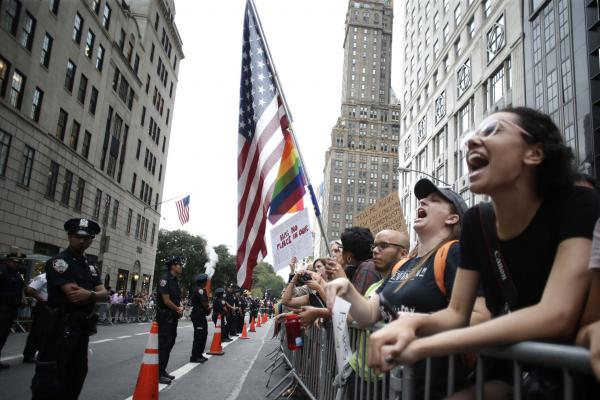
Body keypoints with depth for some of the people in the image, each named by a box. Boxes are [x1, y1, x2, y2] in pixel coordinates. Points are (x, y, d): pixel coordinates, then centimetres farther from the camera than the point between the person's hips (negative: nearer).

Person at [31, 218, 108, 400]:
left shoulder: (90, 267, 14)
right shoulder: (58, 261, -10)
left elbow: (104, 294, 1)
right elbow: (73, 295, -23)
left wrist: (89, 294, -18)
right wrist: (94, 293, -8)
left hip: (82, 329, 8)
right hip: (60, 328, -8)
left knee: (76, 377, 17)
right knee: (49, 379, -5)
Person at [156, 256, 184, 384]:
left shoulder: (175, 281, 13)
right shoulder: (165, 279, -15)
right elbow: (166, 300, -20)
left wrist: (180, 308, -2)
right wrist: (178, 309, -7)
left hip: (173, 317, 9)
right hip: (165, 317, -9)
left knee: (170, 344, 14)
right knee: (164, 344, -7)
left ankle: (163, 371, 23)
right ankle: (158, 374, -1)